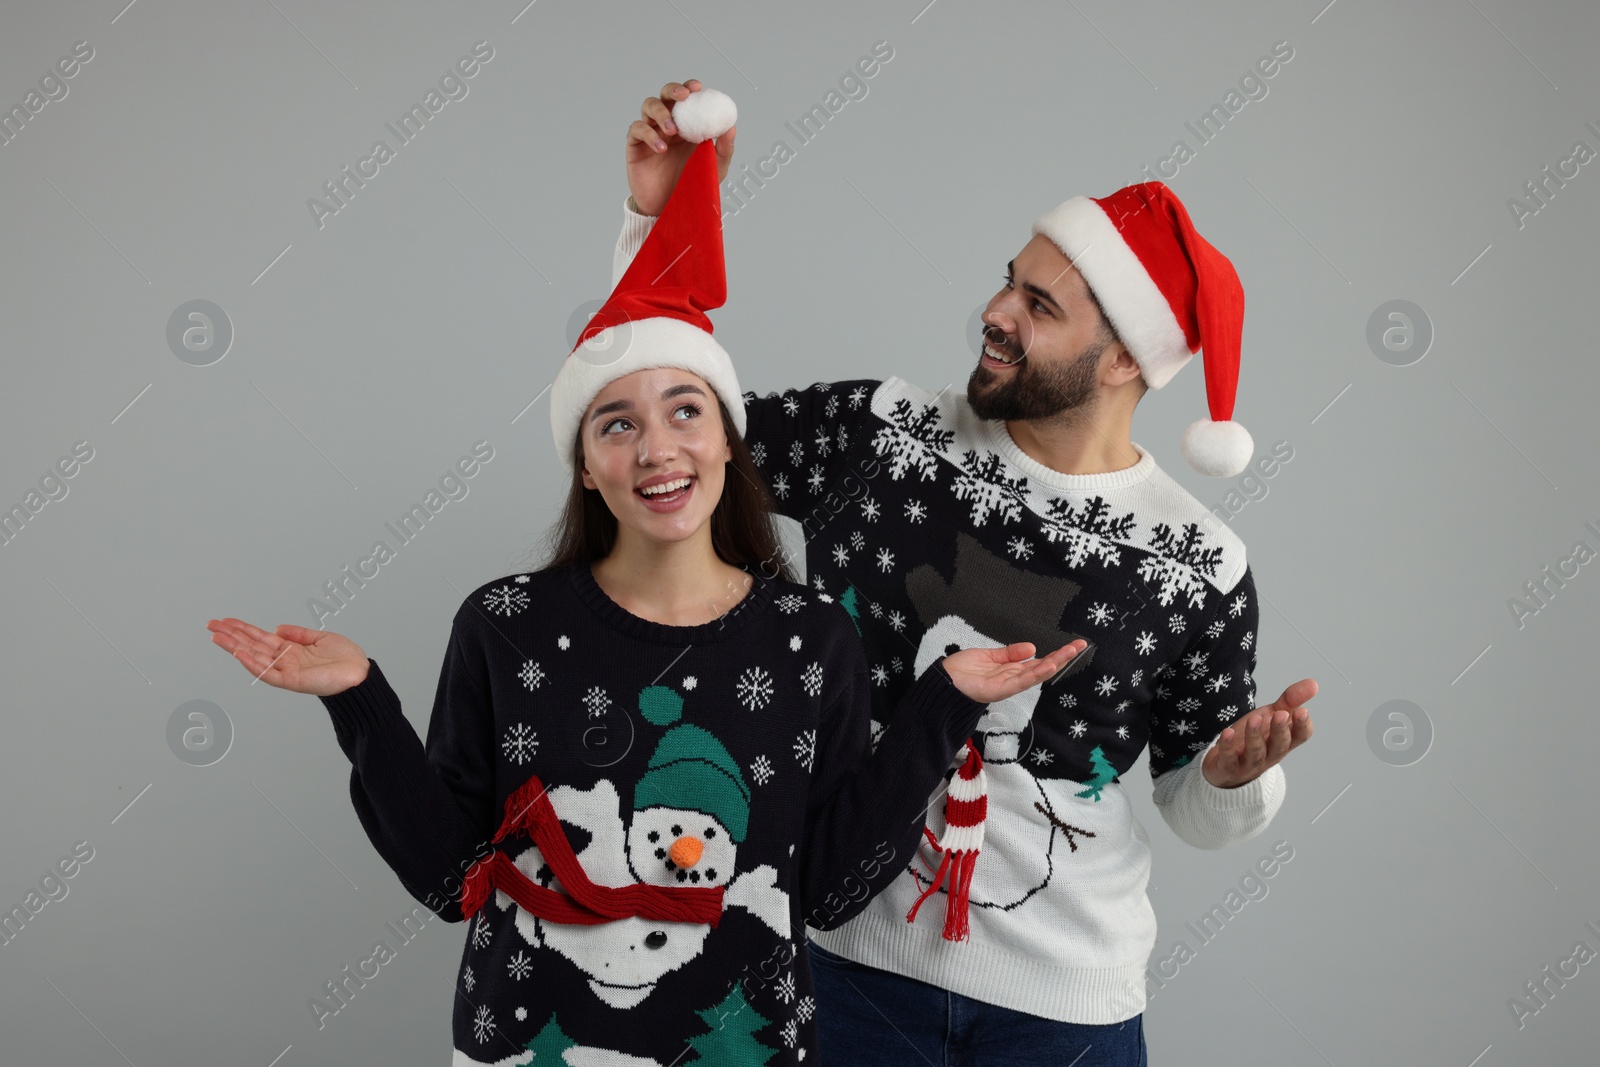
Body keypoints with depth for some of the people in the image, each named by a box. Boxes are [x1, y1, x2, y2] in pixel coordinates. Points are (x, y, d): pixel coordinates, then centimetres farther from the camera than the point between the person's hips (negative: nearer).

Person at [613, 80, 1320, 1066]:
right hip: (852, 956, 1)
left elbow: (1200, 813, 2)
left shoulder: (1198, 565, -9)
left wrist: (1239, 774, -21)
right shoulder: (879, 431, -7)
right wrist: (658, 217, -9)